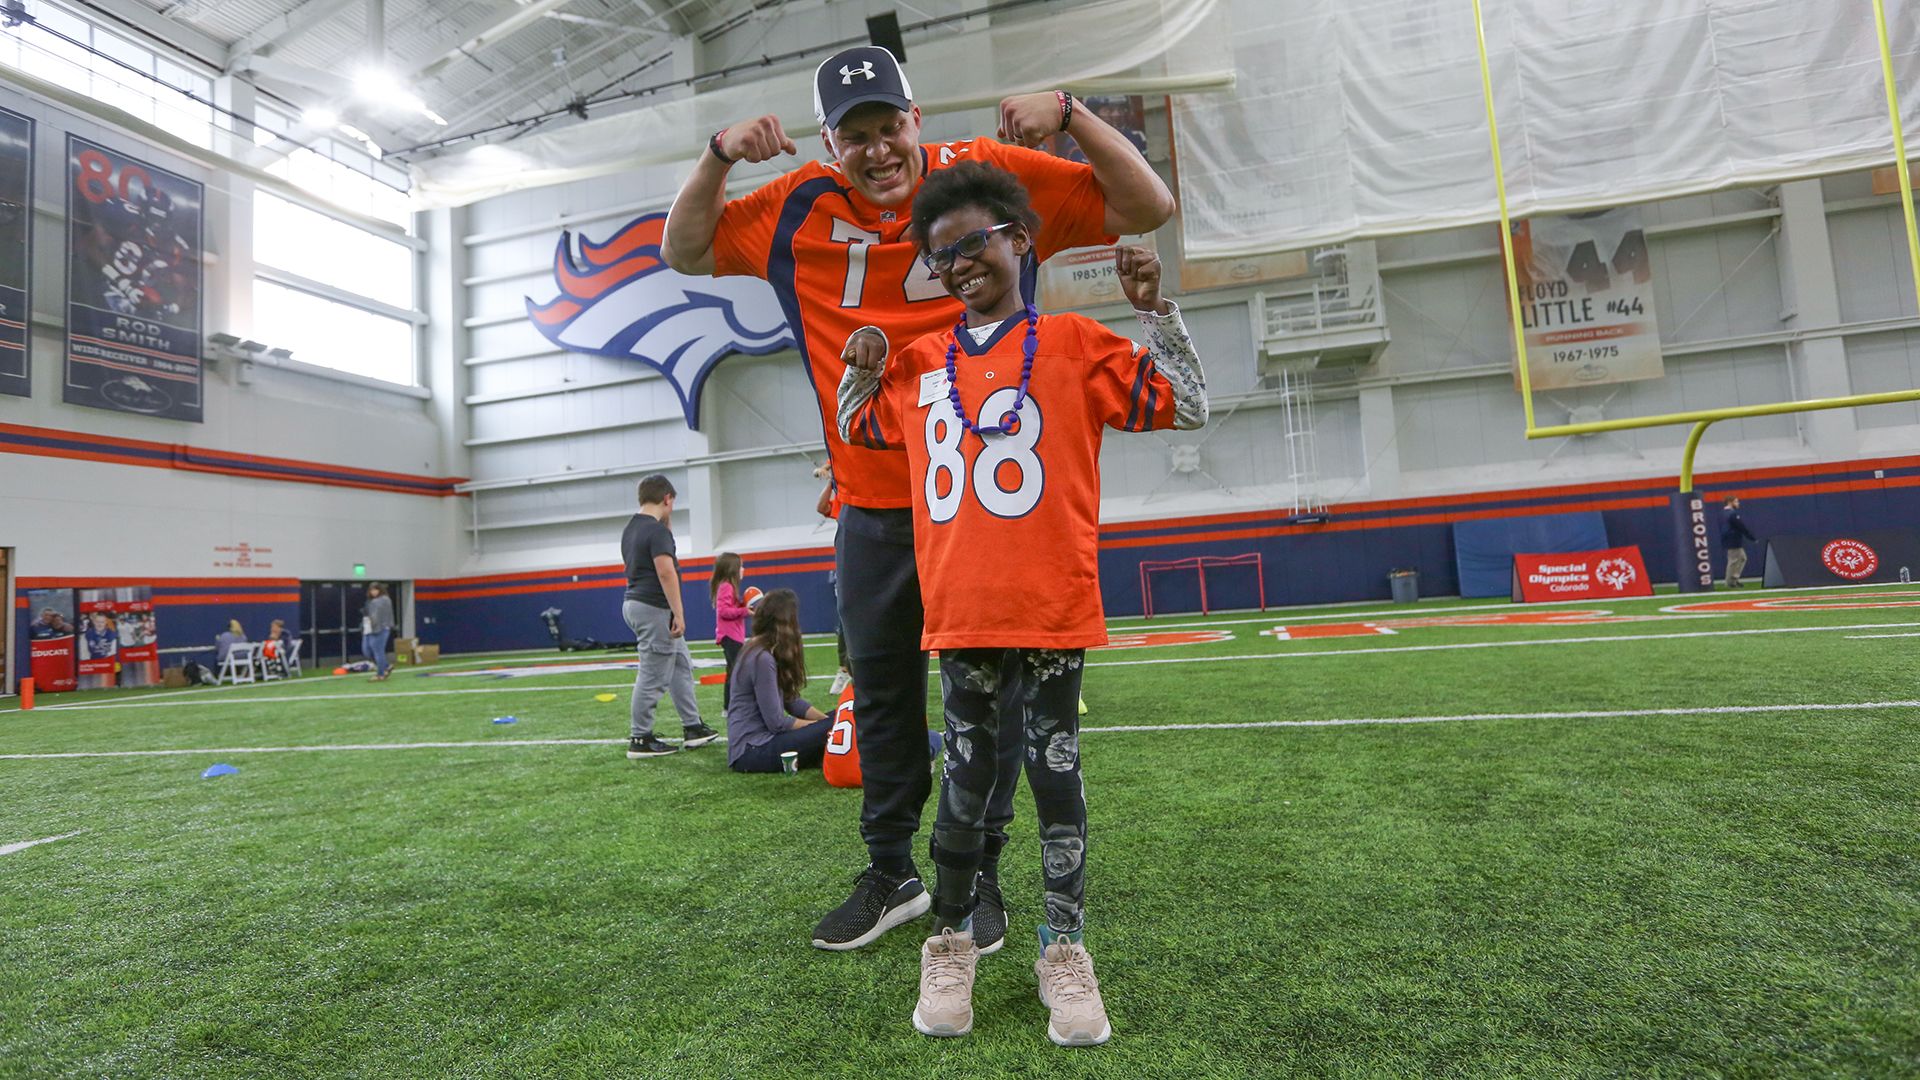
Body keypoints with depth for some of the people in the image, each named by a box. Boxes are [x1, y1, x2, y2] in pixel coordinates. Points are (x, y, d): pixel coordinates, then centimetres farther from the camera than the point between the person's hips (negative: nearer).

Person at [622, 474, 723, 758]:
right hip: (654, 608, -11)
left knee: (681, 666, 15)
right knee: (652, 676, -2)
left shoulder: (631, 529, 14)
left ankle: (692, 728, 20)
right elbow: (666, 573, -22)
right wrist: (679, 614, -21)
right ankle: (640, 740, 6)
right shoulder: (658, 530, -16)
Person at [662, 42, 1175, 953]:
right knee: (881, 695, 12)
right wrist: (717, 157, -2)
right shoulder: (801, 207, 5)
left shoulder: (992, 175, -3)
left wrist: (1069, 115, -16)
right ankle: (891, 875, 30)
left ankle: (978, 875, 26)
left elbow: (1148, 209, -3)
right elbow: (685, 252, 14)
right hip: (870, 509, 3)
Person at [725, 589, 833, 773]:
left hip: (758, 740, 10)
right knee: (832, 732, -20)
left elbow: (792, 700, 11)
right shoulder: (762, 659, -18)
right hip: (751, 750, -10)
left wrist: (826, 720, -2)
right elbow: (777, 722, -18)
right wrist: (823, 724, -6)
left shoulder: (757, 652, 11)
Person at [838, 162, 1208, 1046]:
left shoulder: (1073, 343, 3)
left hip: (1053, 607, -2)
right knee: (967, 776, 12)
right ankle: (950, 941, 29)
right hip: (959, 611, 3)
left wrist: (1151, 309, -5)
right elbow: (855, 427, 28)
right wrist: (863, 360, 11)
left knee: (1055, 773, 8)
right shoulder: (919, 365, 13)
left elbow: (1184, 406, 2)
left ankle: (1065, 951, 24)